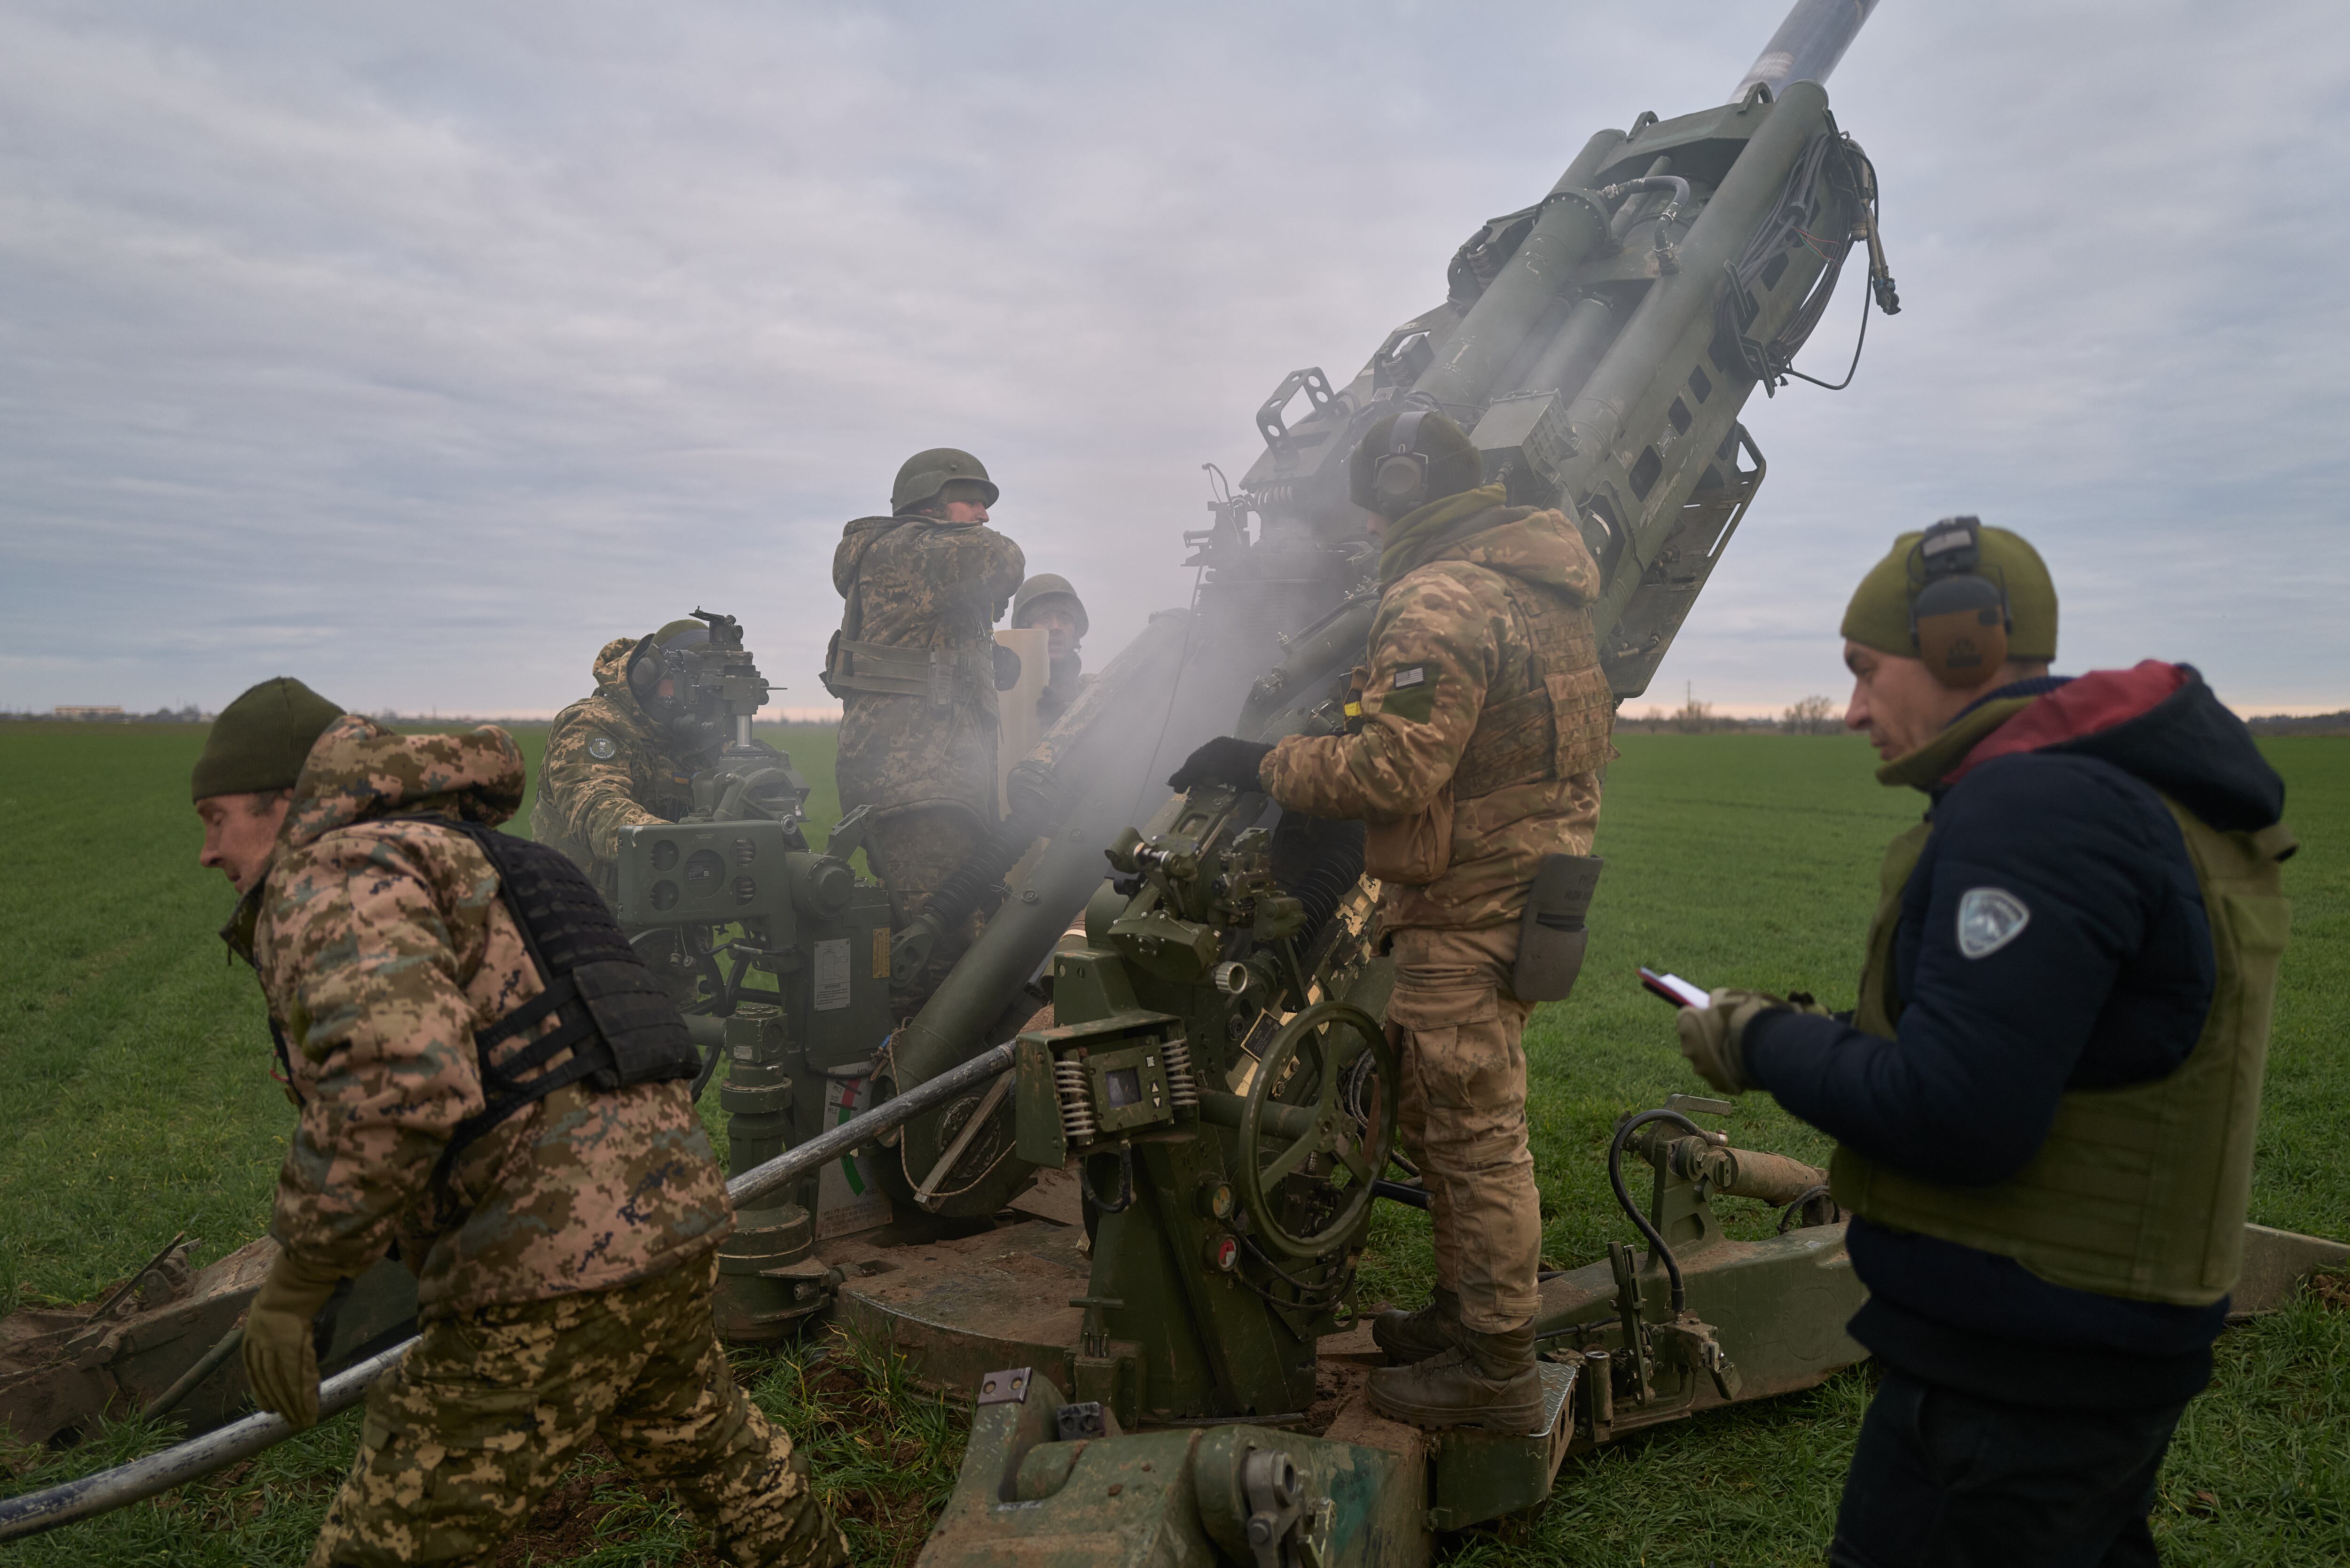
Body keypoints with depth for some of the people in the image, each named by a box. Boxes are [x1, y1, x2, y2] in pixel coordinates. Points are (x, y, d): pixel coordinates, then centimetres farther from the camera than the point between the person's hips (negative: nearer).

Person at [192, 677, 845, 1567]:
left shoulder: (332, 874, -8)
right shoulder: (448, 857, 24)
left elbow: (397, 1076, -27)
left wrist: (294, 1284, -16)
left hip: (559, 1264, -10)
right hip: (672, 1216, 10)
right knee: (700, 1439, 33)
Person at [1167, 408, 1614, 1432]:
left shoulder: (1438, 603, -18)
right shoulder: (1540, 586, 14)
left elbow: (1393, 770, -25)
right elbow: (1580, 735, 21)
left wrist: (1262, 764, -14)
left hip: (1465, 914, -10)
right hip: (1525, 882, 10)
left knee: (1474, 1136, -1)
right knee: (1438, 1116, 20)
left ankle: (1496, 1370, 11)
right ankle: (1462, 1311, 32)